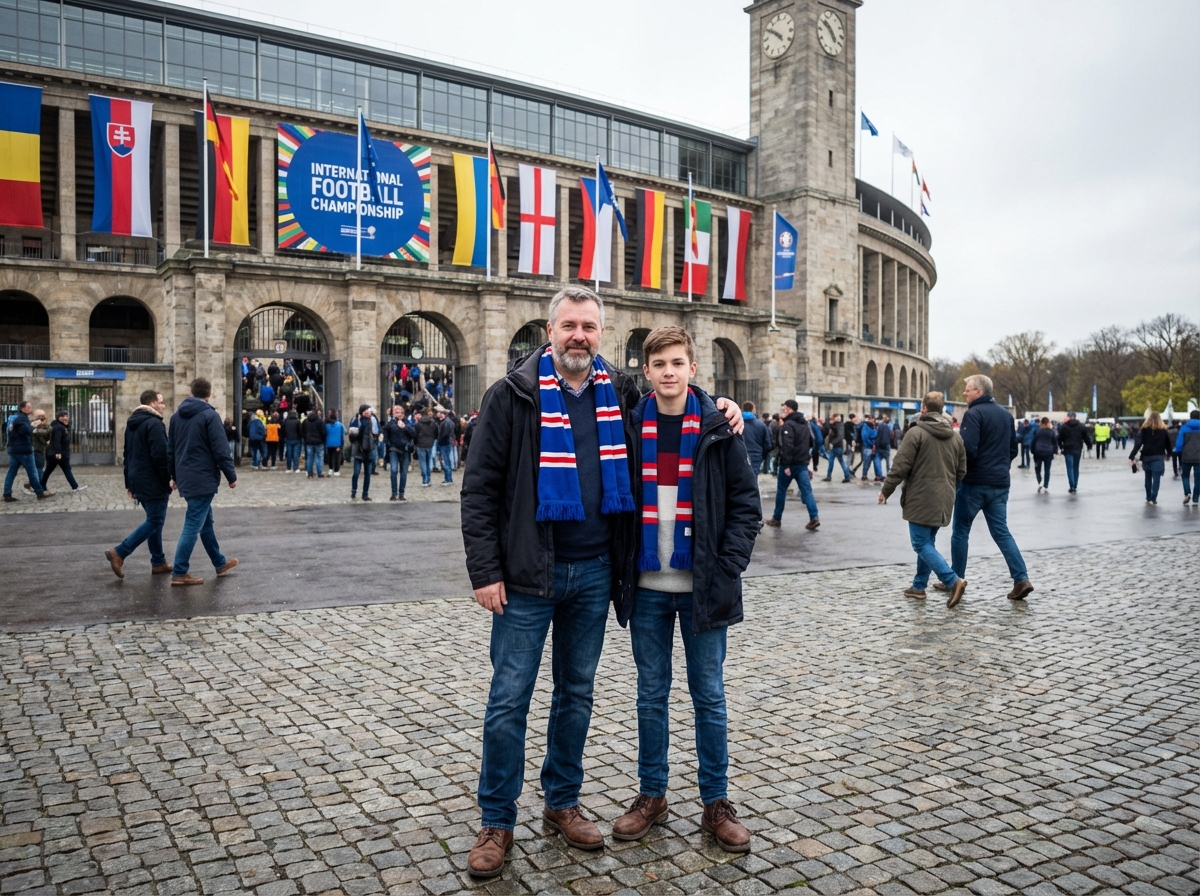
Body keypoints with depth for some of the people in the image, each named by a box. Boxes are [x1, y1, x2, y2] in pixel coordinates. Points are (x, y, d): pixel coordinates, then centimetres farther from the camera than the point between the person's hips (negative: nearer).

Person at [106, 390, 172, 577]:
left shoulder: (132, 423, 15)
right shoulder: (154, 423, -16)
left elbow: (128, 454, 19)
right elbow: (161, 456, -22)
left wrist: (129, 482, 22)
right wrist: (170, 479, -15)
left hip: (139, 480, 10)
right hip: (153, 482, -10)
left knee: (153, 520, 13)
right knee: (155, 521, -5)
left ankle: (159, 563, 15)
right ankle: (119, 552, -10)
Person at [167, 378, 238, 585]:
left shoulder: (177, 415, 11)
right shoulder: (209, 415, -12)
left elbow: (171, 449, 17)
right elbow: (221, 450, -15)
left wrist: (175, 475, 26)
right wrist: (232, 476, -7)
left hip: (185, 478, 8)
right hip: (203, 478, -8)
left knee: (206, 521, 18)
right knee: (193, 525, -4)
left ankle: (219, 563, 29)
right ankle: (179, 573, -3)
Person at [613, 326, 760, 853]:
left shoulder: (718, 429, -3)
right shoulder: (630, 428, 3)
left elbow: (746, 503, -2)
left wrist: (728, 568, -11)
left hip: (703, 587, -2)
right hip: (647, 588, 2)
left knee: (709, 696, 8)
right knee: (651, 694, 12)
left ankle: (715, 803, 22)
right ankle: (652, 795, 27)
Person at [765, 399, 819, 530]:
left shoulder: (788, 425, -13)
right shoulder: (805, 424, 15)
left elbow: (787, 446, -22)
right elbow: (811, 443, 21)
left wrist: (786, 465, -23)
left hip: (790, 464, -7)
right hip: (803, 463, 7)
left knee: (781, 491, 8)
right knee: (807, 491, -2)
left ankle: (776, 519, 17)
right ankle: (814, 518, -16)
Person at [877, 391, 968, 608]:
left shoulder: (916, 433, -12)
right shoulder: (955, 436, 9)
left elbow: (901, 466, -15)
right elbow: (962, 471, 13)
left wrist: (886, 490, -4)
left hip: (921, 498, -7)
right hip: (943, 500, 7)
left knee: (922, 544, -3)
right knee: (928, 542, 16)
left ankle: (953, 581, -15)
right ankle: (919, 586, 20)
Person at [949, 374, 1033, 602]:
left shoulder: (974, 414, -13)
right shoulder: (1006, 414, 13)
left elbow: (967, 449, -21)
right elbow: (1013, 449, 18)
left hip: (974, 482, -7)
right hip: (1000, 483, 7)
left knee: (961, 531, 7)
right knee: (1001, 532, 8)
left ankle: (956, 579, 13)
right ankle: (1022, 579, -4)